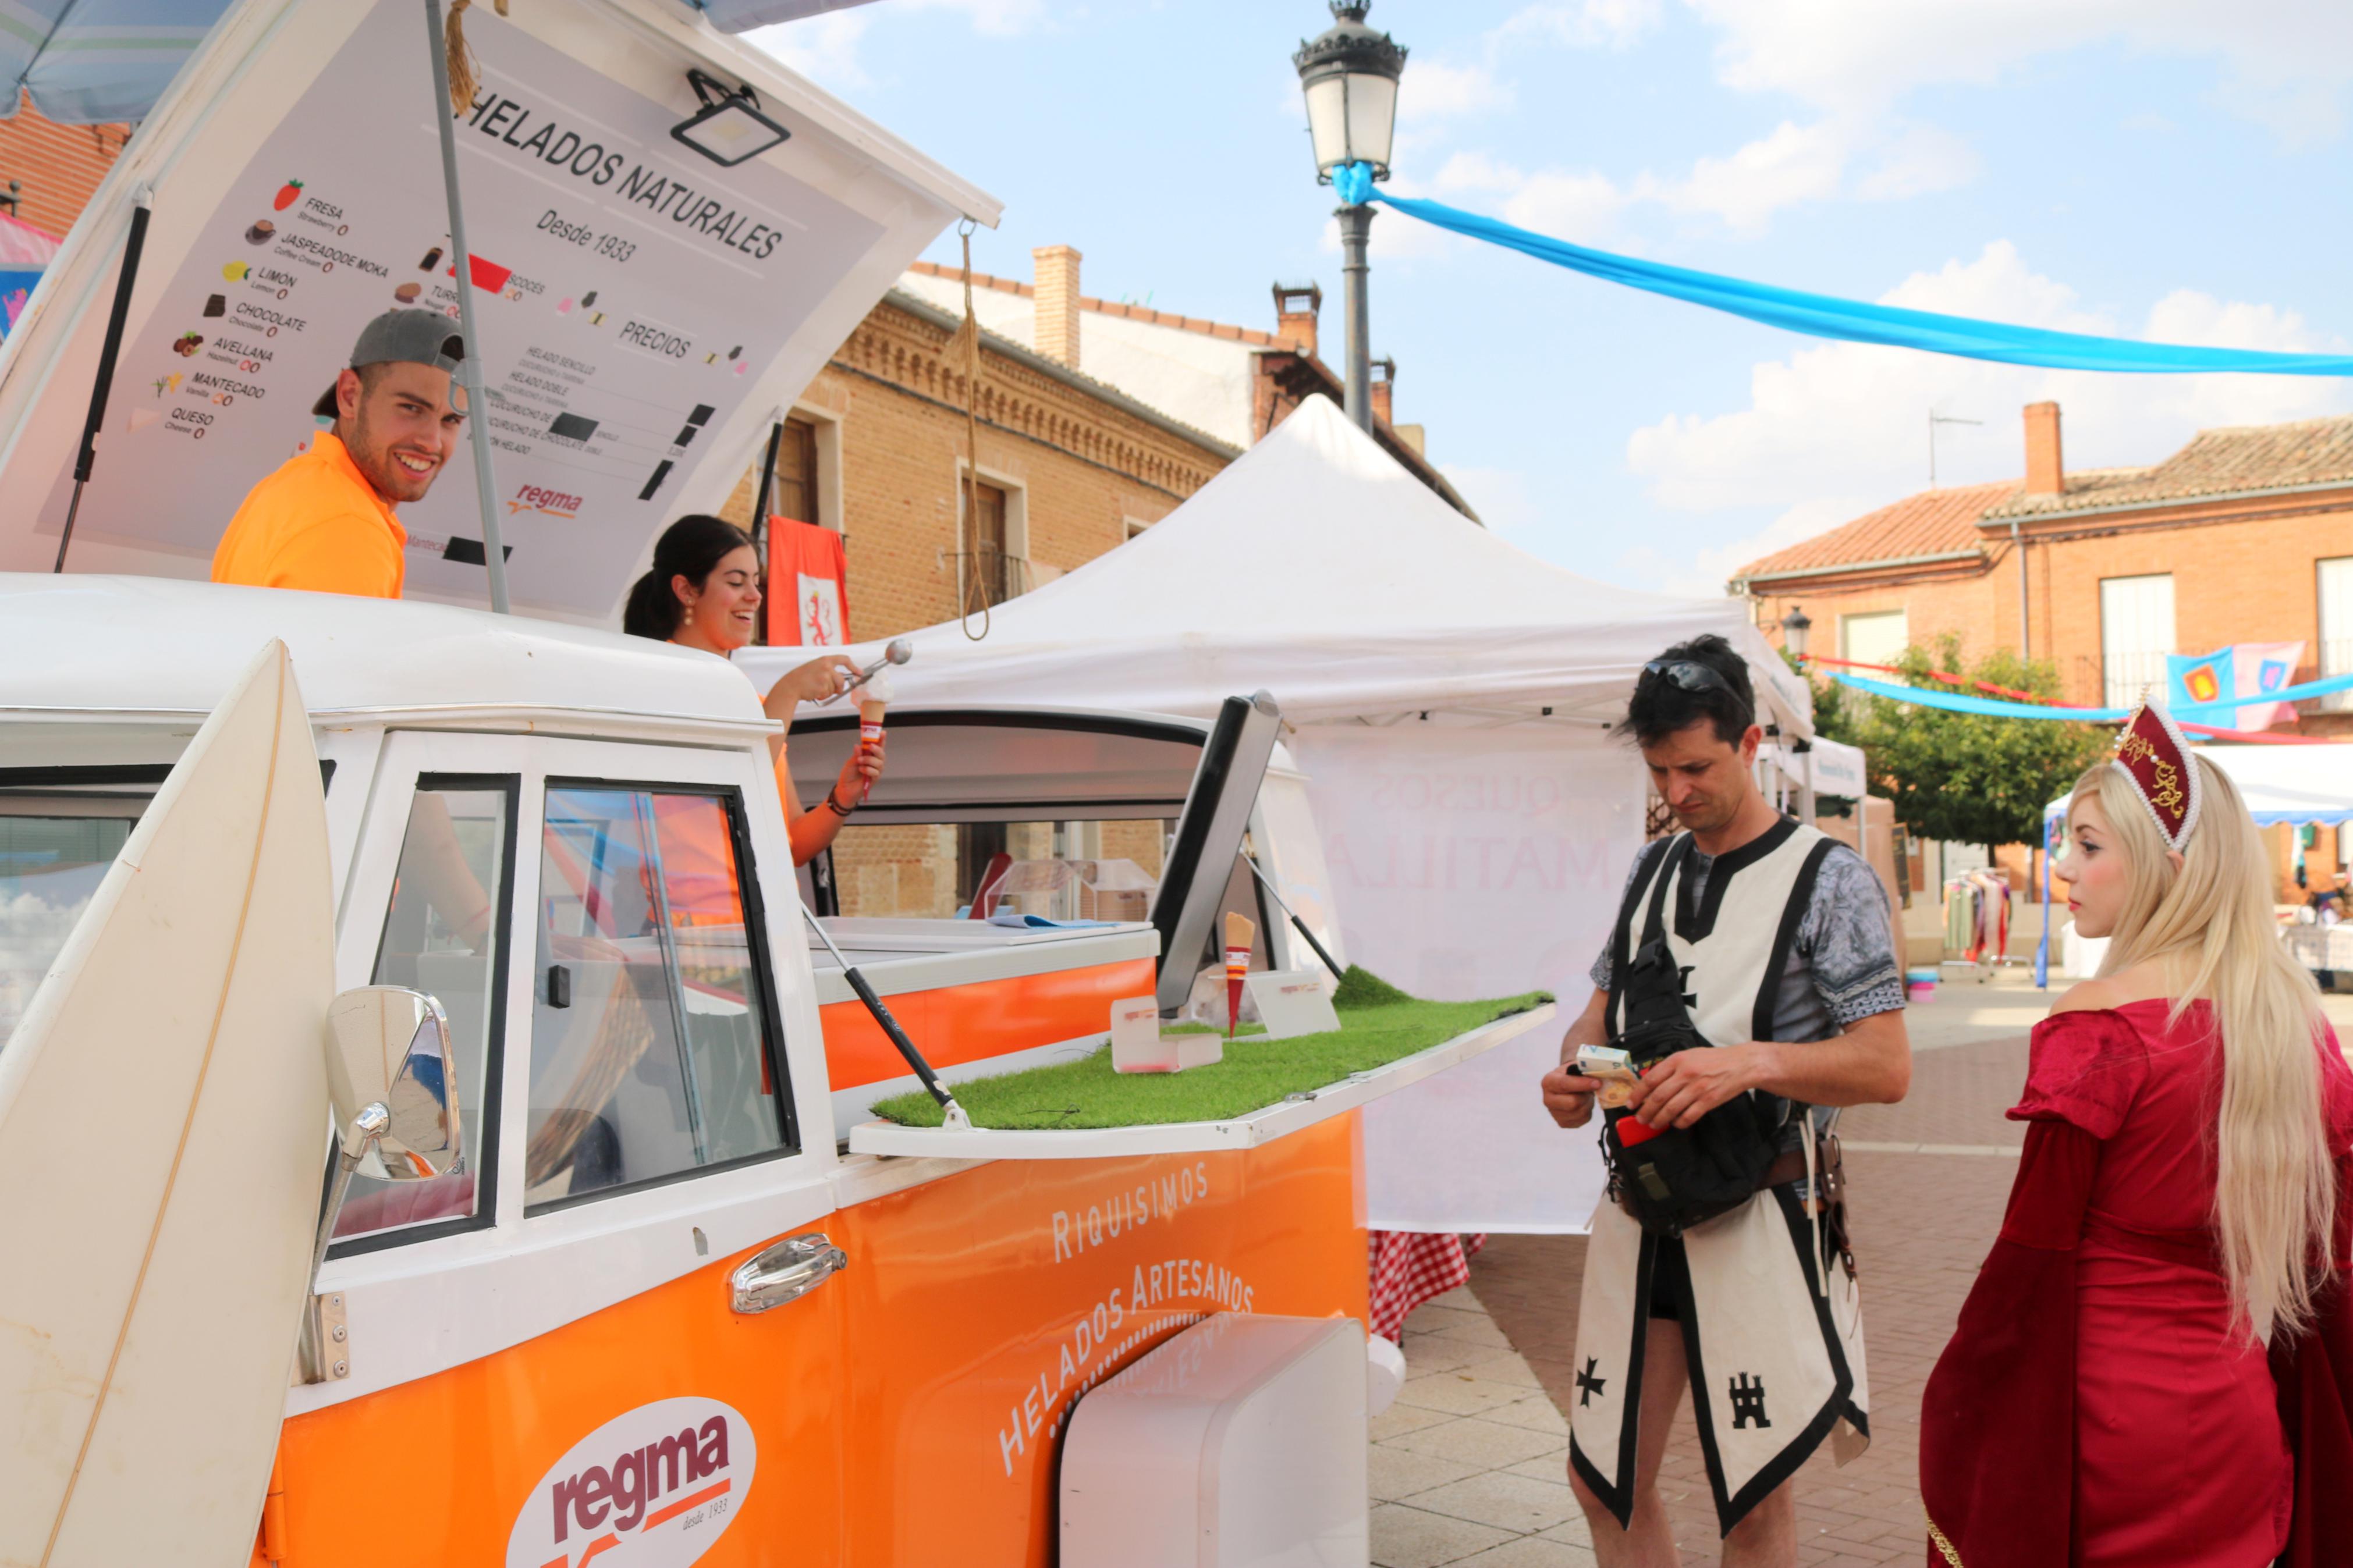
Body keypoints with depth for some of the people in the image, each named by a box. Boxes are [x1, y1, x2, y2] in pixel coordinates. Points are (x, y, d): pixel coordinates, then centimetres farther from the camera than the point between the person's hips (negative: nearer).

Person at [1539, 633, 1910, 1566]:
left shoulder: (1828, 880, -7)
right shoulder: (1652, 869, 11)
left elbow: (1886, 1066, -13)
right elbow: (1603, 1010, 17)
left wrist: (1749, 1063, -28)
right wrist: (1574, 1071, -6)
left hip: (1756, 1218, -5)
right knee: (1604, 1481, 11)